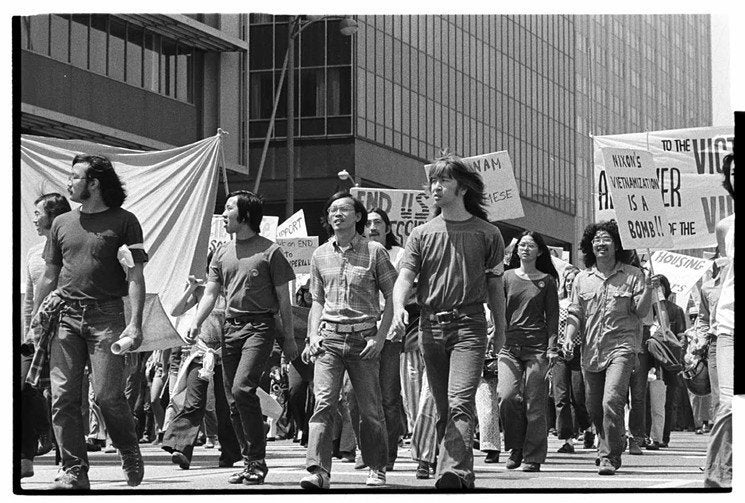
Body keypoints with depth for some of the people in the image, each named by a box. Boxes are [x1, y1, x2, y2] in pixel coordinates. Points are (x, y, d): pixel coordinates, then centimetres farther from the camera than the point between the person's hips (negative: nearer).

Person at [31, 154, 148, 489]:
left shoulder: (124, 222, 2)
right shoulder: (62, 224, 16)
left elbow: (135, 277, -2)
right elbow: (49, 276, 21)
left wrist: (135, 323, -12)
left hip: (106, 315, -4)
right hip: (66, 316, 4)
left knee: (107, 394, -9)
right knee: (63, 397, -4)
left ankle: (131, 456, 16)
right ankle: (74, 472, 0)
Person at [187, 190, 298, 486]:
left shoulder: (270, 251, -2)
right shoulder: (223, 253, 15)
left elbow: (283, 300, 1)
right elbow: (210, 294, 12)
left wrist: (289, 339, 0)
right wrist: (196, 324, -4)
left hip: (260, 327, -6)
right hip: (230, 327, 6)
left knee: (242, 389, -20)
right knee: (232, 400, 5)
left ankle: (258, 461, -12)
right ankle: (249, 461, 15)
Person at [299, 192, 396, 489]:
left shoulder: (374, 252, 1)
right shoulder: (320, 255, 12)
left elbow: (392, 297, 1)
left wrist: (380, 337, -7)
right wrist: (313, 335, 6)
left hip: (364, 338, -2)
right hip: (329, 339, 2)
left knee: (370, 409, 3)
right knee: (323, 402, -12)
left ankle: (377, 469, 19)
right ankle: (319, 471, -18)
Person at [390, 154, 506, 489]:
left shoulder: (487, 234, 6)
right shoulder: (421, 234, 11)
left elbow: (495, 285, 13)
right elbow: (405, 276, 1)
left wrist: (500, 329, 15)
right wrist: (399, 307, -19)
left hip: (469, 325, -3)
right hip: (431, 326, 3)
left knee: (460, 403, -18)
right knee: (443, 408, 6)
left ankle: (453, 473, -28)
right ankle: (463, 474, 15)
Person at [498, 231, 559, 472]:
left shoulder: (547, 281, 8)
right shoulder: (507, 277, 11)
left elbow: (552, 316, 8)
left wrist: (552, 347, -2)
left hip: (537, 347, -1)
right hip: (509, 346, 1)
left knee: (534, 404, -4)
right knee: (507, 396, -16)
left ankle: (533, 457, 5)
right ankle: (516, 447, 4)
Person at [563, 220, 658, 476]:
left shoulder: (632, 275, 3)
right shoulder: (582, 278, 11)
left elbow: (641, 312, 1)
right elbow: (575, 313, 14)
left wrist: (648, 289, -15)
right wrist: (569, 337, -2)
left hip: (621, 346, -4)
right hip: (590, 351, 4)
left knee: (612, 401, -20)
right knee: (593, 407, 11)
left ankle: (609, 456, -14)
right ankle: (607, 446, 35)